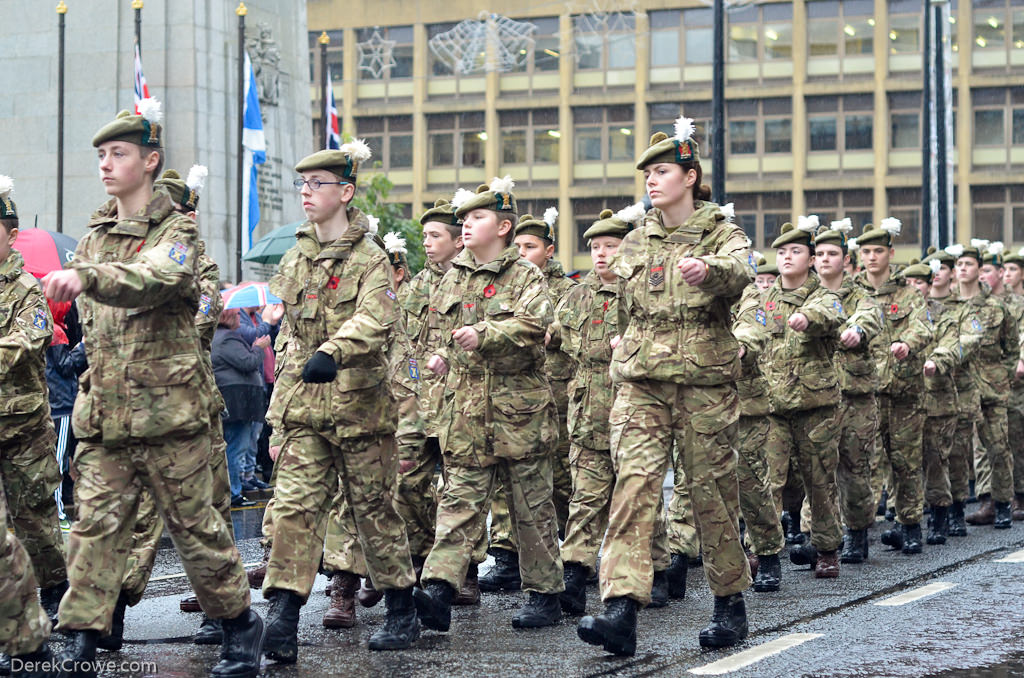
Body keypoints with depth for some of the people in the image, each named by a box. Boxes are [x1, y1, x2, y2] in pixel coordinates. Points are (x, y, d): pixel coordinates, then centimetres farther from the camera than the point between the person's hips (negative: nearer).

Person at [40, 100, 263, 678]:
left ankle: (241, 625, 19)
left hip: (167, 410, -5)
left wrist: (84, 276, -46)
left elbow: (158, 278, -30)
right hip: (103, 413, 5)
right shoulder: (96, 235, 14)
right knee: (96, 526, -2)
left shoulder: (177, 231, -6)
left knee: (194, 523, 3)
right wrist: (90, 360, 16)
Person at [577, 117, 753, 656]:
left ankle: (730, 604, 19)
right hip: (641, 382, 3)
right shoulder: (633, 244, 13)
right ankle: (620, 607, -21)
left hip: (705, 382, -3)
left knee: (712, 490, 3)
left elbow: (741, 275, -24)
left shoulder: (723, 236, 0)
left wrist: (708, 268, -44)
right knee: (633, 481, -12)